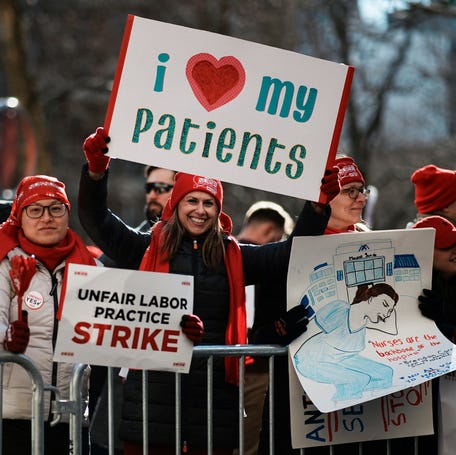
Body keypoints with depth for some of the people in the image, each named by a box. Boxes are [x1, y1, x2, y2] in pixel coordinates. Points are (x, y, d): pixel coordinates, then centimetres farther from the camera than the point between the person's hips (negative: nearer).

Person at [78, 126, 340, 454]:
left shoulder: (233, 258, 12)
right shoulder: (150, 250, 6)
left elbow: (290, 253, 8)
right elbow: (97, 221, -1)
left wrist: (318, 205, -5)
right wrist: (96, 171, -18)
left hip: (215, 387, 2)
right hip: (154, 383, -2)